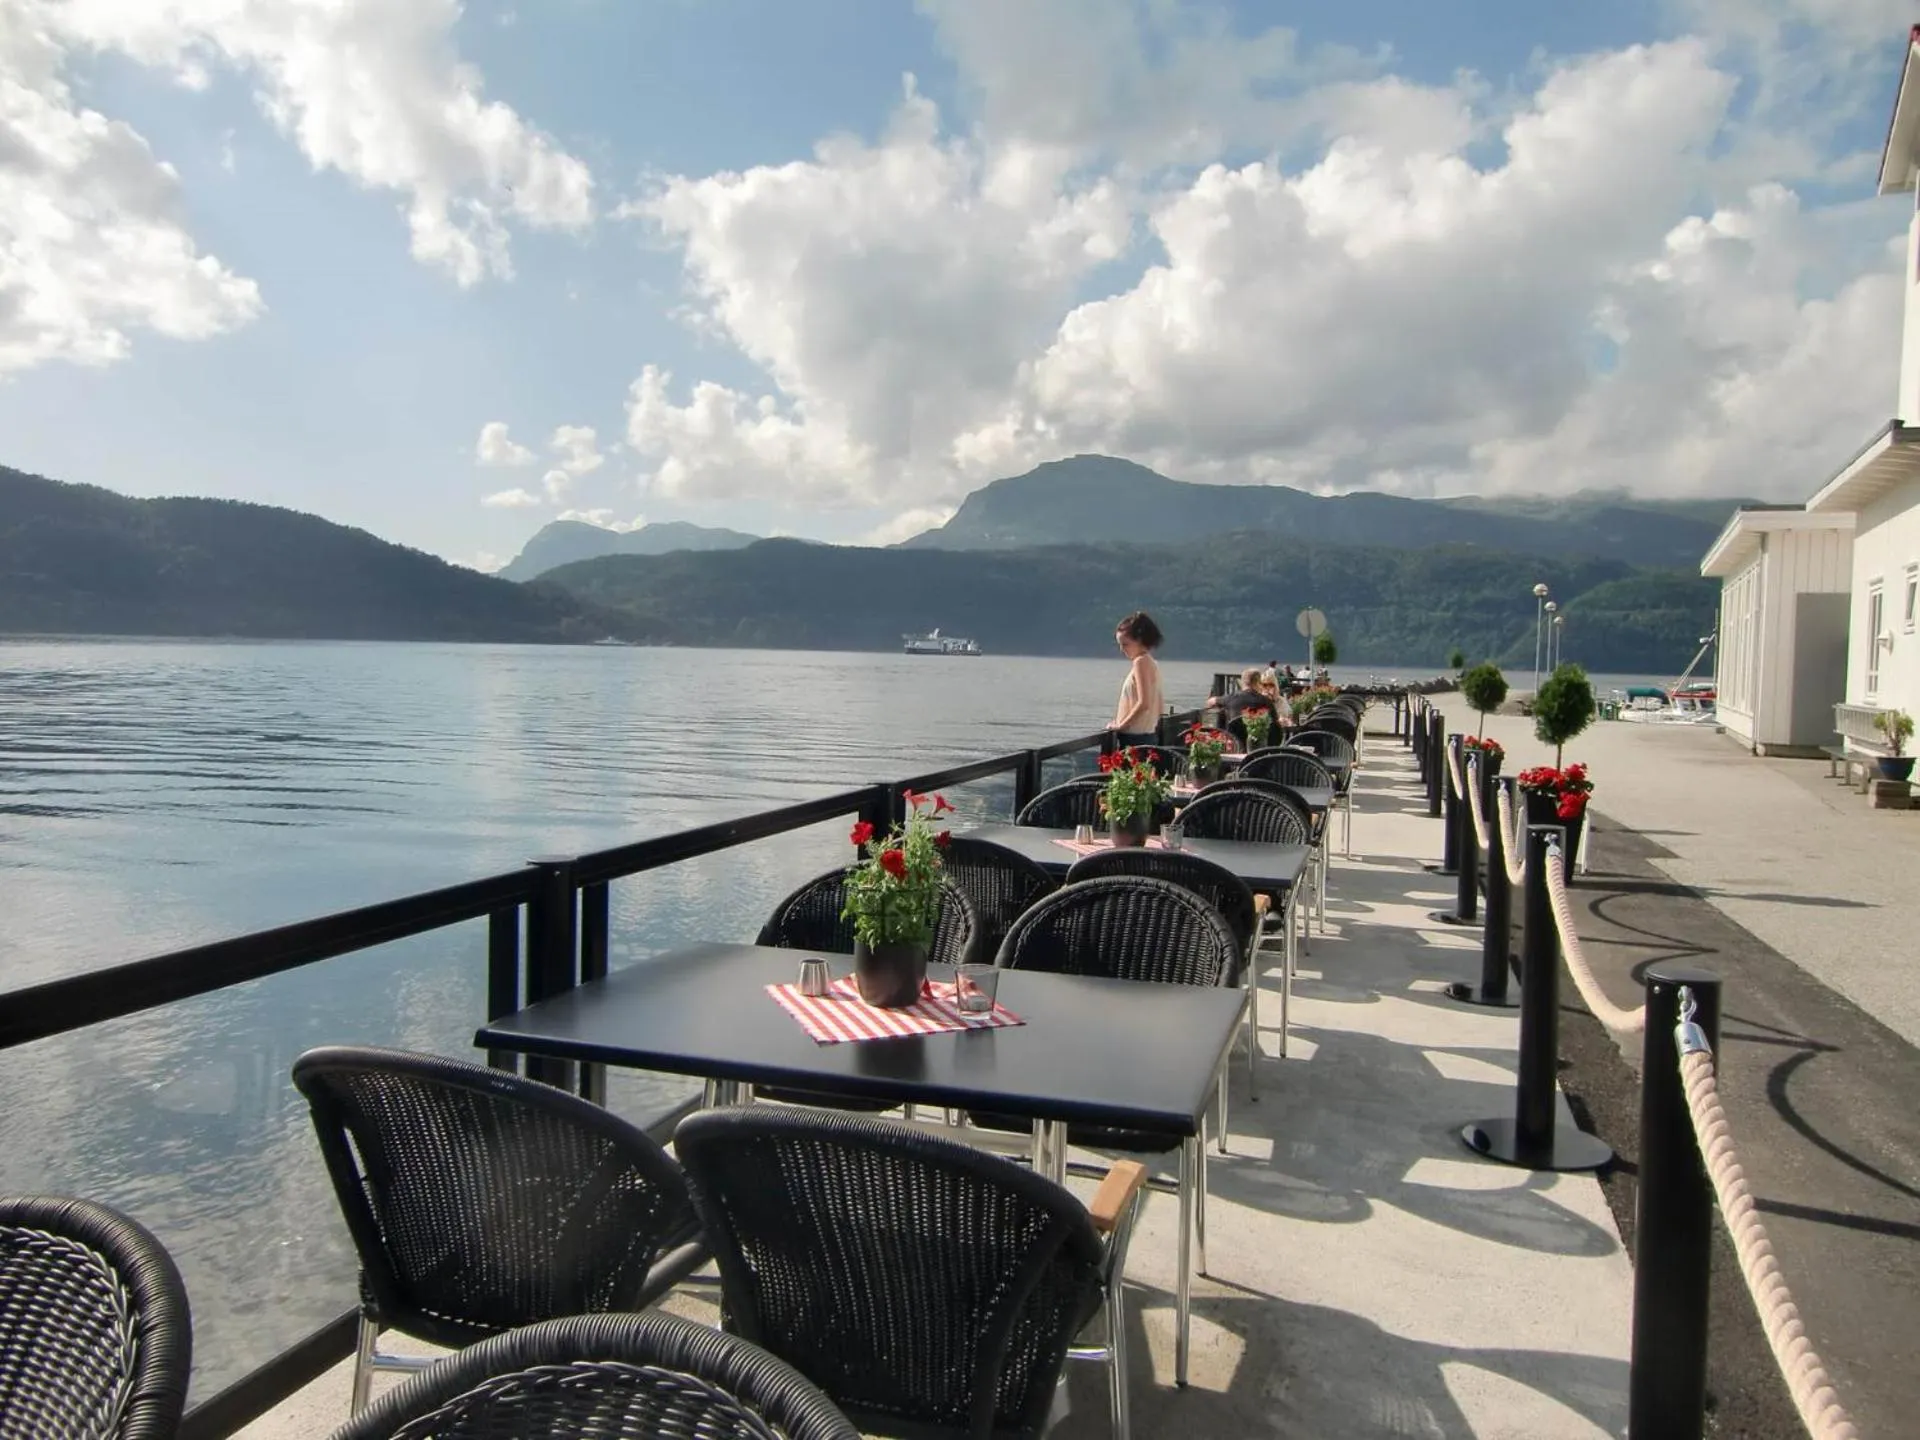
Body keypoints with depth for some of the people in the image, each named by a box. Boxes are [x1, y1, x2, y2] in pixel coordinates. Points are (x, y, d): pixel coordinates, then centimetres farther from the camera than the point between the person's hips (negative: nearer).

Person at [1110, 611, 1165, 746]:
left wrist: (1121, 725, -14)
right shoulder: (1152, 662, 16)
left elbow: (1143, 703, -21)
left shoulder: (1141, 661, -12)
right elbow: (1158, 706, 19)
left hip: (1135, 738, -9)